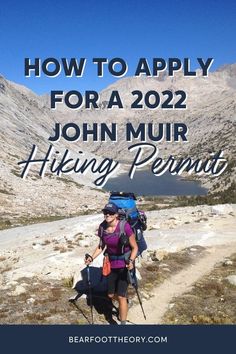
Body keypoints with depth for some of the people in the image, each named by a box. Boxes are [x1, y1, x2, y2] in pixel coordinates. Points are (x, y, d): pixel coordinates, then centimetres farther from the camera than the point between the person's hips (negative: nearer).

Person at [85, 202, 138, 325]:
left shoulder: (125, 226, -25)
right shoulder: (102, 227, -9)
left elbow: (134, 247, -15)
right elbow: (101, 245, 7)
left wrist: (131, 261, -30)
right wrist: (92, 257, -6)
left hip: (125, 264, -5)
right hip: (111, 264, 5)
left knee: (120, 296, -8)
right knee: (111, 295, 15)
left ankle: (123, 322, 9)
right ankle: (125, 301, 48)